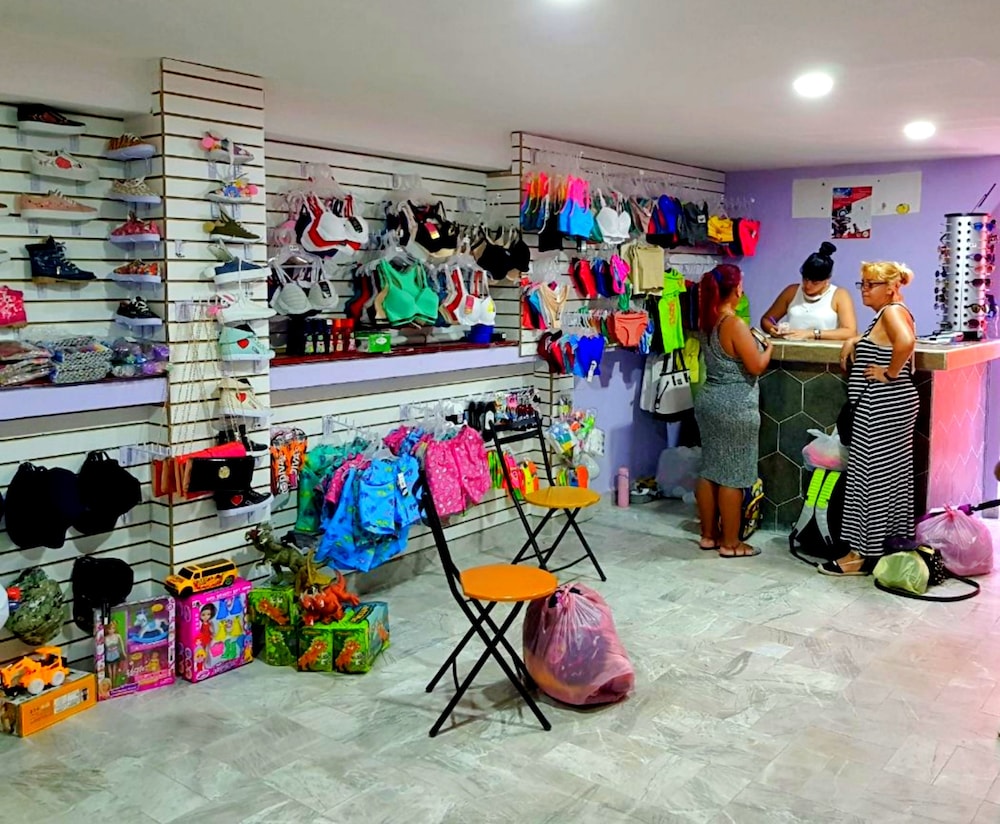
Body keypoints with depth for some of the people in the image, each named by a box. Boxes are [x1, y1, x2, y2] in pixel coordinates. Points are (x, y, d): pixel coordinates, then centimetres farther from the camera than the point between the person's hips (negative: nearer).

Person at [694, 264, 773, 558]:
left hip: (708, 400, 9)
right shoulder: (735, 324, -19)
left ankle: (709, 535, 23)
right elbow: (756, 366, -15)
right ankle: (730, 543, 9)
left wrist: (752, 342, 22)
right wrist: (768, 347, 3)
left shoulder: (707, 321, 7)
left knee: (709, 470, 13)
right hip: (735, 406, -8)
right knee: (733, 476, 0)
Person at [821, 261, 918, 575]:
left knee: (871, 477, -6)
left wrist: (890, 374, -21)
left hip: (882, 407, -11)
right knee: (891, 477, 14)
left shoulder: (892, 311, -13)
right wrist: (853, 342, 13)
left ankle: (864, 553, 0)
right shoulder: (888, 314, 17)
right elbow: (879, 342, 33)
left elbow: (906, 341, -33)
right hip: (890, 405, 11)